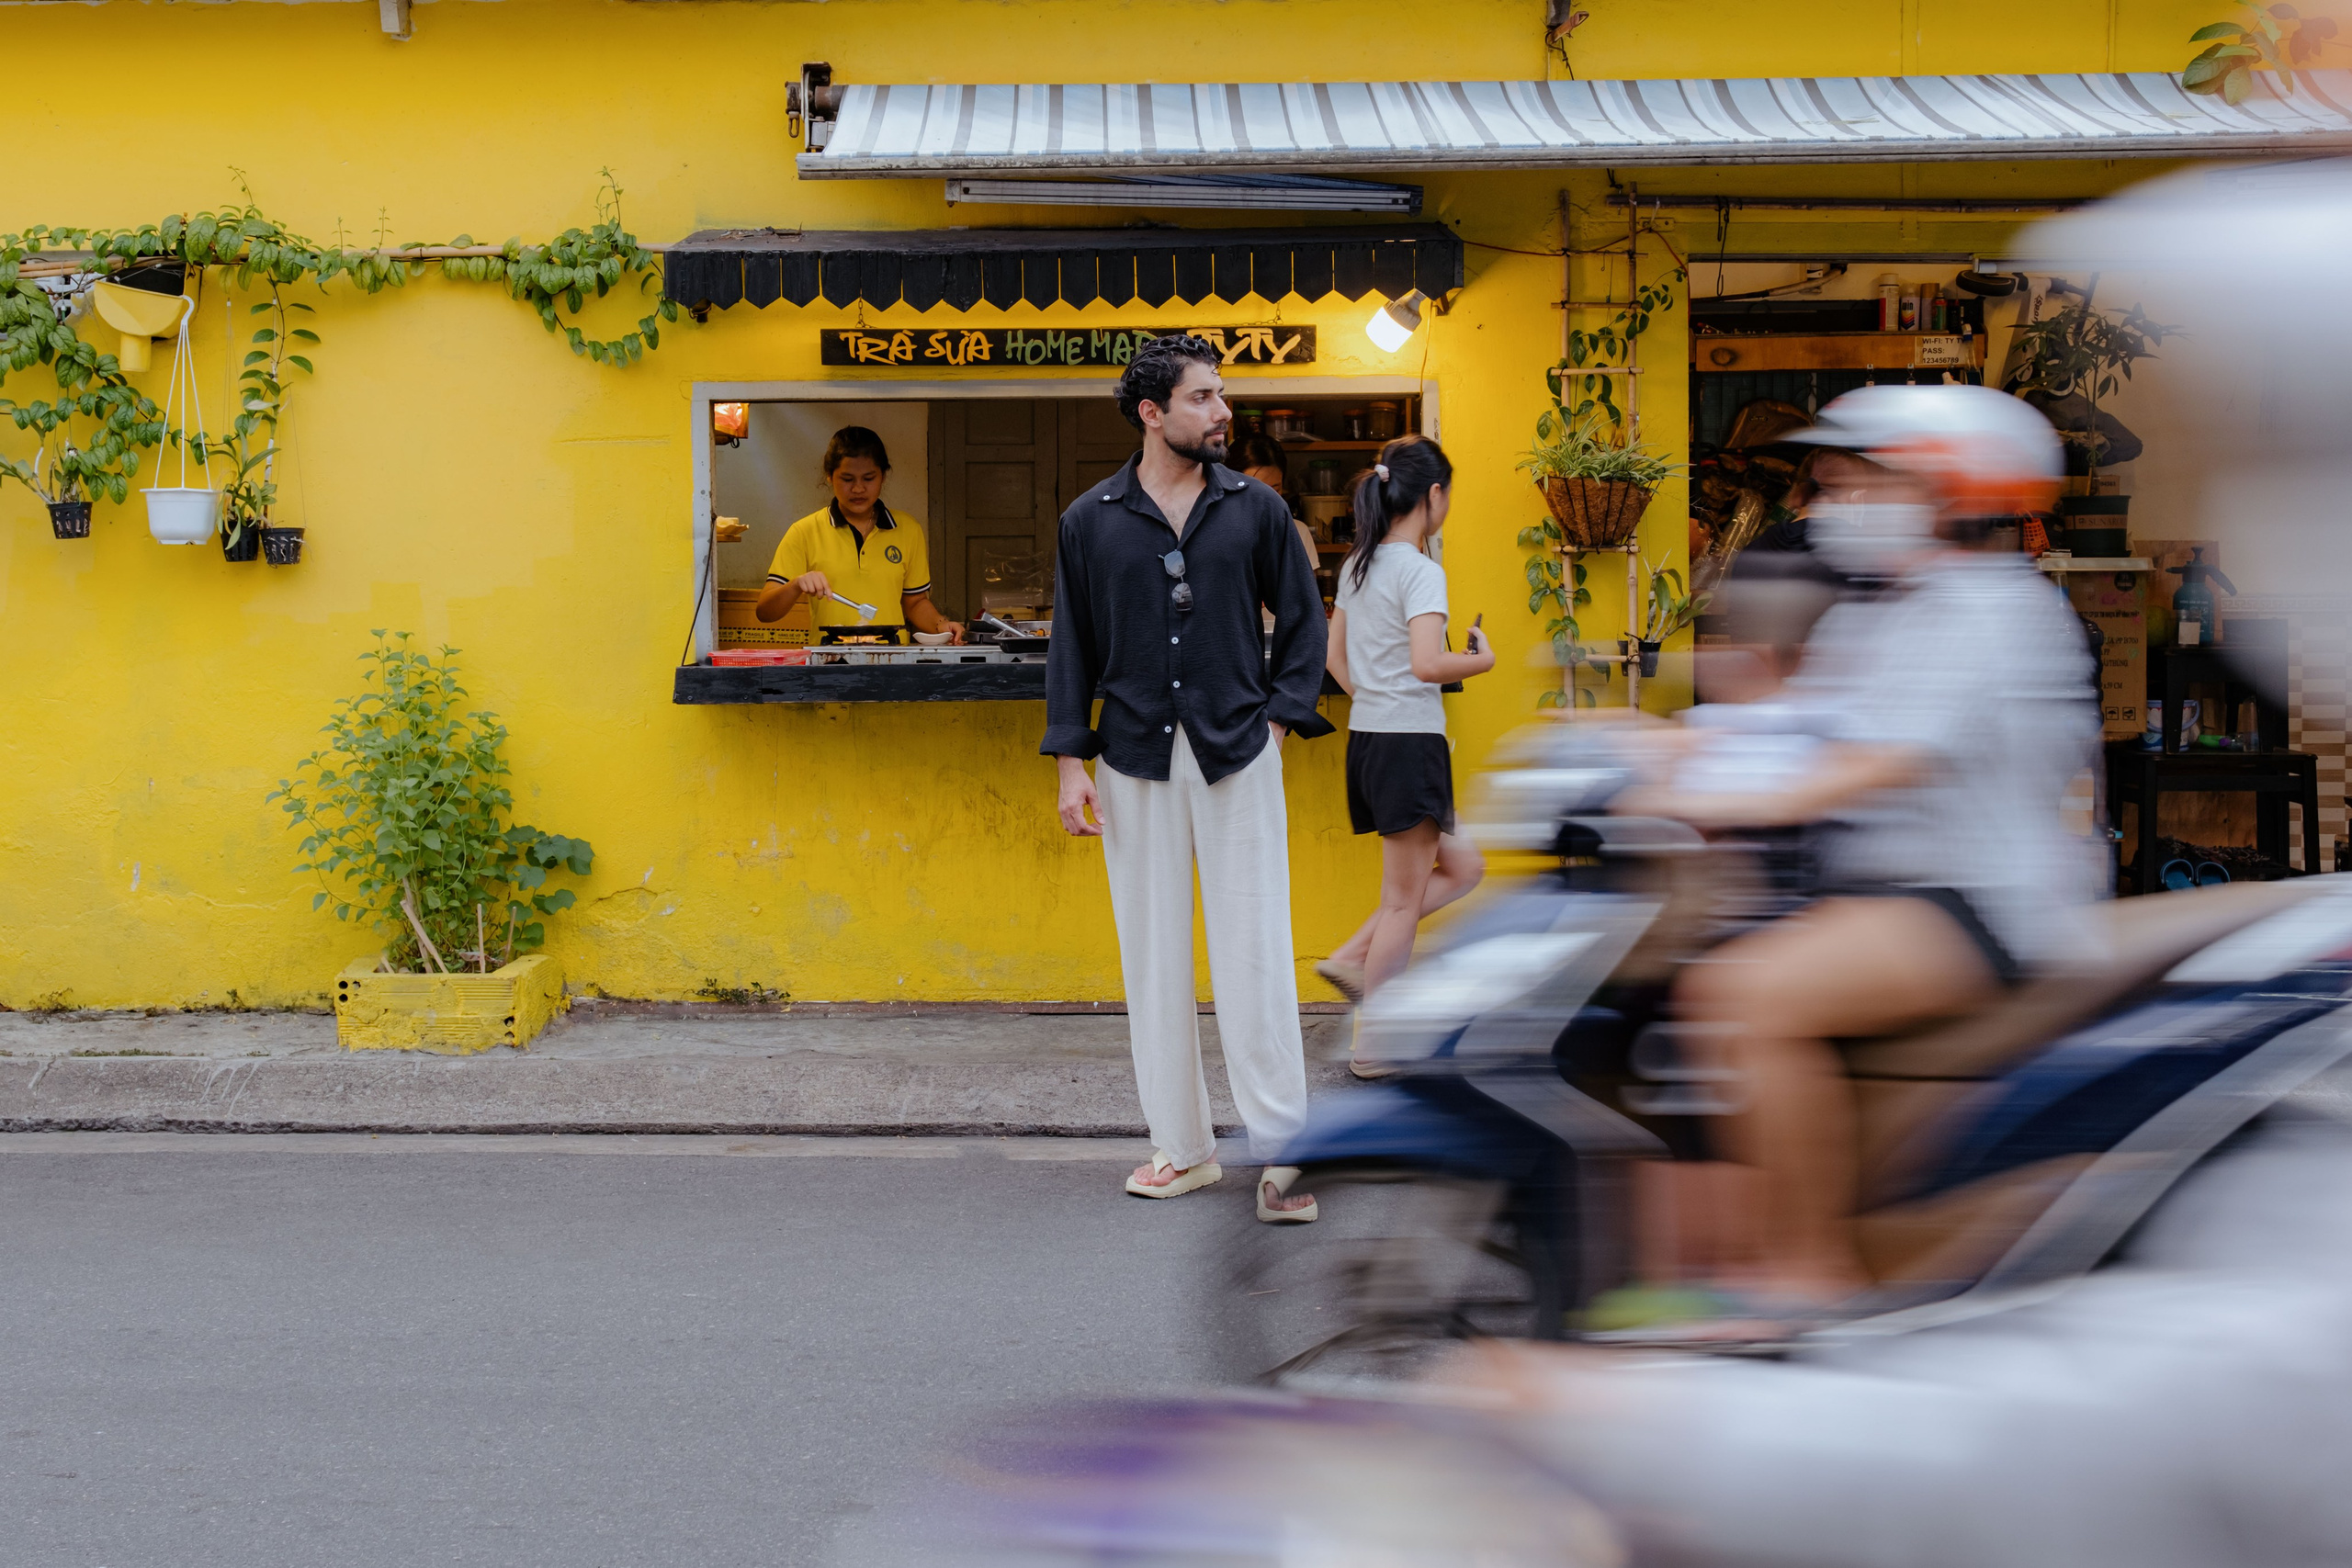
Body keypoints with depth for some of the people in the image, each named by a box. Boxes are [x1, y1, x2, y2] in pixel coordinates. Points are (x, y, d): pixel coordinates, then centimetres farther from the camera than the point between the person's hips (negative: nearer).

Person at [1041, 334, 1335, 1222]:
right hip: (1136, 758, 1)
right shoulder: (1091, 521, 5)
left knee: (1254, 950, -3)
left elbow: (1302, 619, 11)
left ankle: (1280, 1150, 2)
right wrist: (1071, 763, 2)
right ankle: (1183, 1146, 17)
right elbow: (1073, 645, 8)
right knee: (1153, 954, 6)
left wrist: (1280, 717, 0)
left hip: (1237, 753, -1)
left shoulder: (1256, 509, 5)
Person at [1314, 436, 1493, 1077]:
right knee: (1404, 900, 1)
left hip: (1366, 738, 9)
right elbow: (1427, 663, -25)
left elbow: (1334, 655, 17)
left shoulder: (1357, 566, 11)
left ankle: (1352, 958, 9)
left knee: (1462, 867, 18)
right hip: (1410, 743, -9)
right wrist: (1480, 660, -8)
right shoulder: (1420, 571, -15)